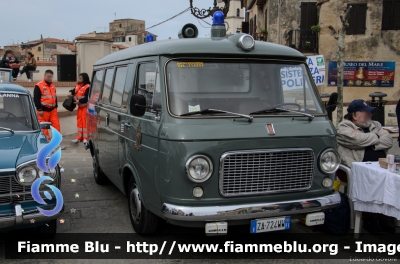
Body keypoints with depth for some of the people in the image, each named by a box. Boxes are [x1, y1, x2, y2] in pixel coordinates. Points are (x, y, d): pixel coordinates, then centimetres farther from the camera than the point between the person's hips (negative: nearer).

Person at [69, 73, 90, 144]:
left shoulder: (87, 87, -17)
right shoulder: (78, 86, 11)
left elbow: (87, 98, -23)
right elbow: (74, 91, 27)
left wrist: (79, 101, -29)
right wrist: (71, 93, 6)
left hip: (85, 107, -9)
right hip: (80, 106, 9)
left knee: (85, 122, -7)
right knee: (79, 121, 13)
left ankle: (85, 138, -2)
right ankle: (79, 137, 21)